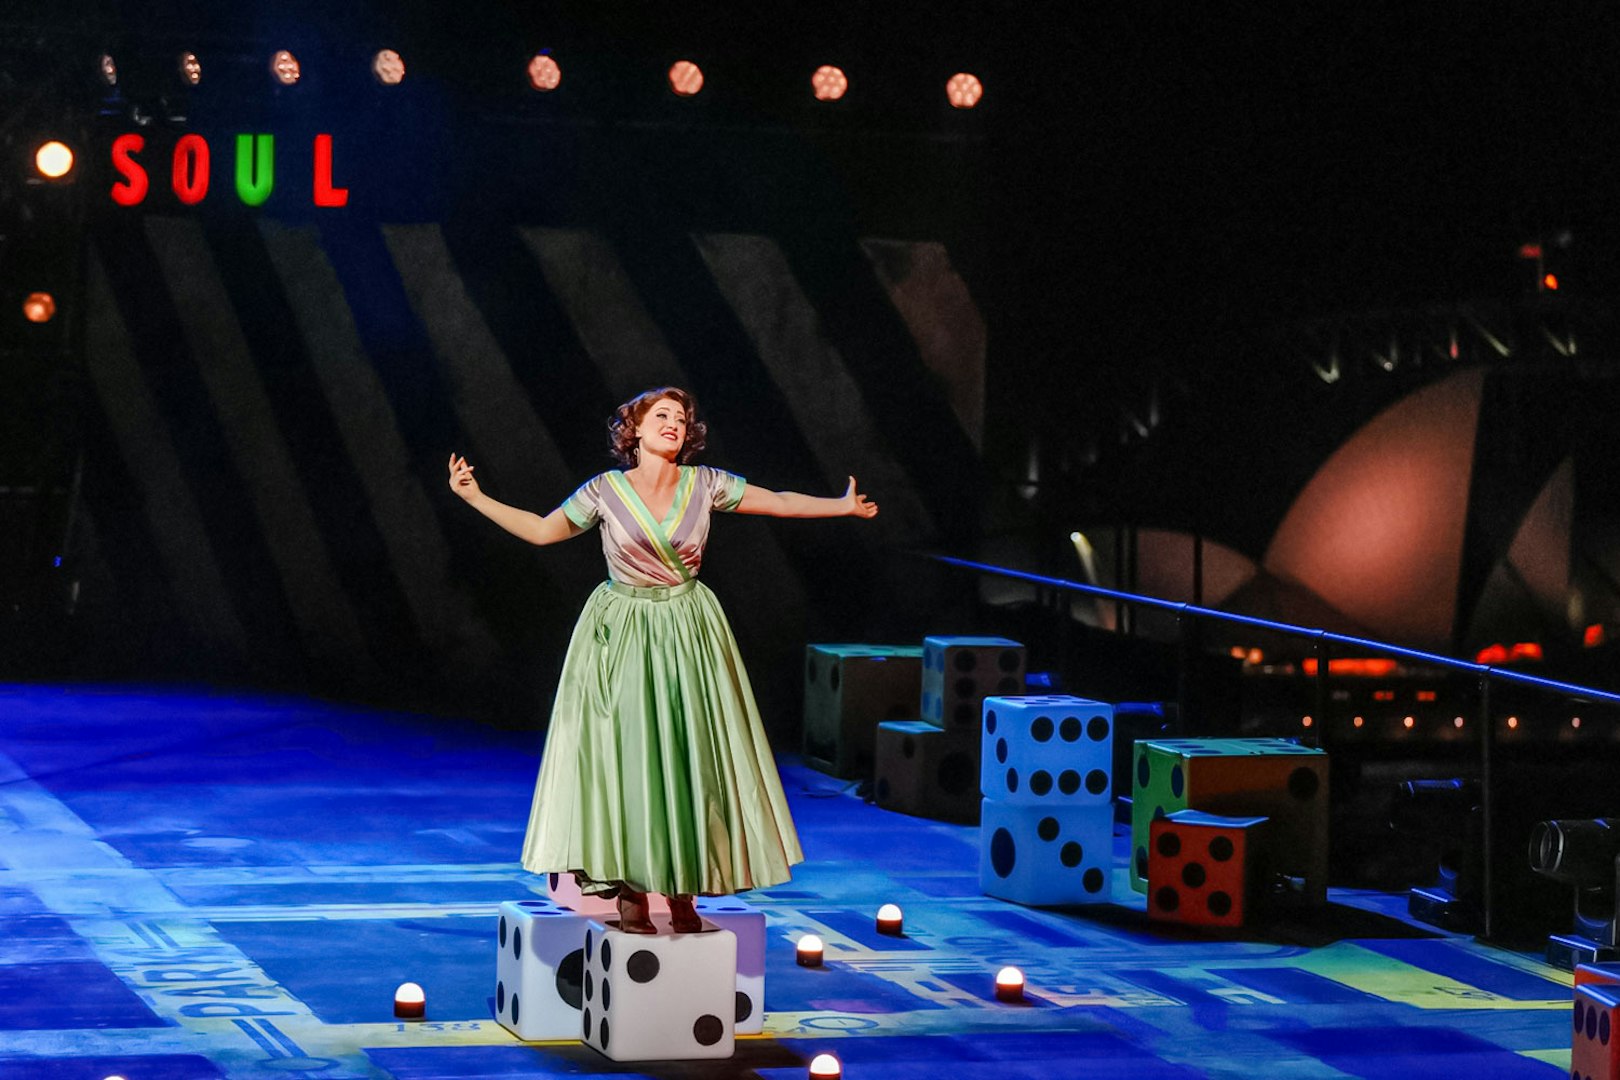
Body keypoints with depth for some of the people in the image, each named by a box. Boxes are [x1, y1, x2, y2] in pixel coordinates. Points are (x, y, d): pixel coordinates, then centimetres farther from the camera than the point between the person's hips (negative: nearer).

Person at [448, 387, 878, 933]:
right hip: (622, 636, -2)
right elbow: (542, 530, 4)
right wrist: (475, 498, -3)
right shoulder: (605, 491, -5)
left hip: (687, 635, 2)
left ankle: (683, 894, 9)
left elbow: (779, 502, 5)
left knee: (690, 756, 1)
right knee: (624, 755, -4)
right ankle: (630, 893, 5)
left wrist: (844, 505, -3)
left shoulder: (705, 484, -2)